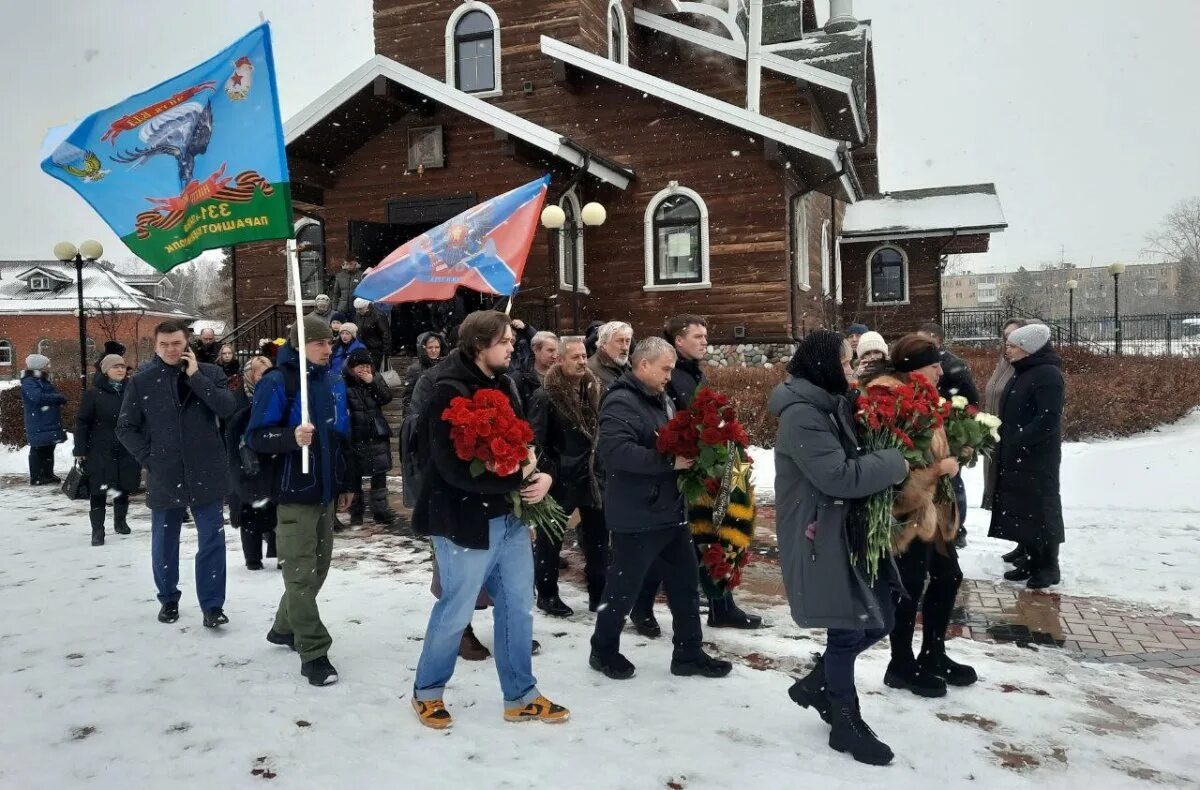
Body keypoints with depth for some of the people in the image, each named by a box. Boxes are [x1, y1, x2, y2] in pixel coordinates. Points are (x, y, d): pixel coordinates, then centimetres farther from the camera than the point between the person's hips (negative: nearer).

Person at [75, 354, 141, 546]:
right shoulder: (93, 393, -5)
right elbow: (82, 422, -4)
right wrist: (80, 450, -7)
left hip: (126, 451, 3)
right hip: (100, 451, -3)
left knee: (123, 488, 13)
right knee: (99, 491, -1)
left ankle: (120, 521, 31)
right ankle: (98, 530, 6)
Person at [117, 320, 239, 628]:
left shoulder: (209, 372, -1)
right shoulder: (141, 382, 1)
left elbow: (228, 409, -16)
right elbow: (126, 427, 6)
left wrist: (195, 376, -16)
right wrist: (147, 458, -5)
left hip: (206, 474, -1)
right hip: (163, 476, 2)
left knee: (212, 541, -1)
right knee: (164, 543, 14)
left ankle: (212, 605, 6)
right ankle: (168, 599, 32)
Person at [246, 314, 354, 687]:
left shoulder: (334, 383, 10)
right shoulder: (277, 382, -12)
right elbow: (256, 437, -14)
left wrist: (345, 484, 18)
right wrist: (291, 437, -33)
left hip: (326, 491, 8)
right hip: (294, 492, -7)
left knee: (318, 566, 16)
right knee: (301, 573, -3)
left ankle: (285, 627, 35)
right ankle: (313, 652, 4)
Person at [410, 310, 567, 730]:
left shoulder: (503, 384, 8)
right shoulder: (448, 391, -18)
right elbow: (455, 469, -25)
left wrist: (540, 475, -6)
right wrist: (518, 477, -18)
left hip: (509, 515, 8)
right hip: (467, 519, -8)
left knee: (518, 607, 14)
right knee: (455, 611, 7)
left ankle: (520, 696, 30)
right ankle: (426, 691, 30)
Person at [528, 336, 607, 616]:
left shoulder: (591, 389, 6)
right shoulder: (545, 396, -14)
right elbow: (535, 441, -16)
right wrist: (547, 475, -19)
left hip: (588, 475, 6)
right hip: (558, 479, -6)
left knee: (598, 535, 9)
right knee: (550, 539, 9)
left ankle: (599, 594, 21)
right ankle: (547, 594, 24)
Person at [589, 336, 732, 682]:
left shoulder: (661, 399, 14)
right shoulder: (621, 402, -17)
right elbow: (615, 450, -31)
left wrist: (689, 452, 2)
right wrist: (669, 461, -28)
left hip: (671, 510, 9)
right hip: (636, 517, -9)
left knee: (686, 581, 14)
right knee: (624, 586, 5)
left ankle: (688, 653, 26)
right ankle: (603, 650, 24)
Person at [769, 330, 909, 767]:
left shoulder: (831, 405, 11)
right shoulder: (801, 415, -21)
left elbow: (852, 456, 19)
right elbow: (839, 475, -26)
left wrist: (885, 460, 0)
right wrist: (895, 462, -14)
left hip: (849, 528, 10)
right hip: (820, 536, -10)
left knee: (878, 621, 13)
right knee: (847, 630, 1)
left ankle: (814, 685, 31)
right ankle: (846, 724, 21)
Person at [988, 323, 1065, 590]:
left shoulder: (1048, 374, -15)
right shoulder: (1022, 372, 14)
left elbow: (1048, 420, -22)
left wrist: (1019, 442, -22)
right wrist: (1006, 442, 9)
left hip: (1037, 457, -9)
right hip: (1014, 456, 9)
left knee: (1040, 508, 0)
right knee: (1019, 508, 12)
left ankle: (1049, 566, 12)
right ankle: (1033, 560, 23)